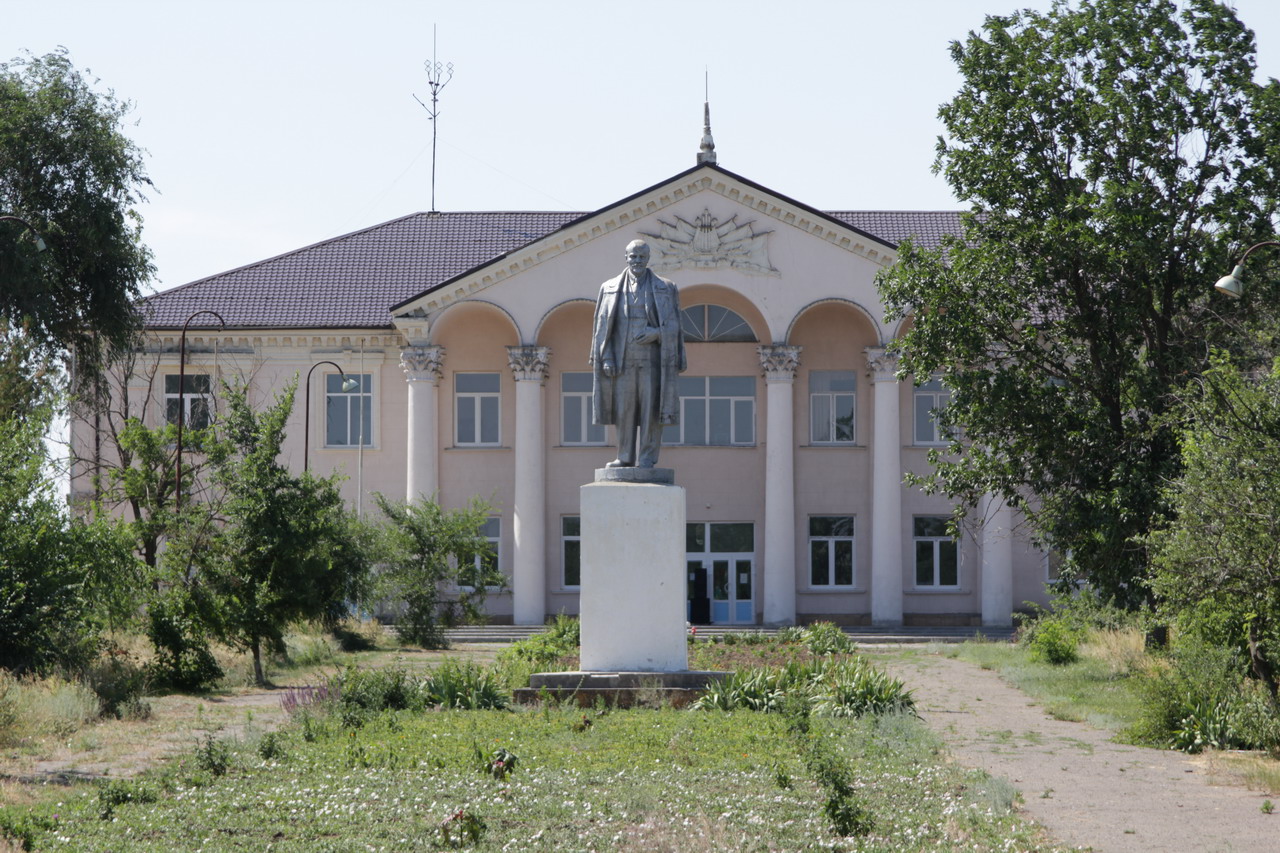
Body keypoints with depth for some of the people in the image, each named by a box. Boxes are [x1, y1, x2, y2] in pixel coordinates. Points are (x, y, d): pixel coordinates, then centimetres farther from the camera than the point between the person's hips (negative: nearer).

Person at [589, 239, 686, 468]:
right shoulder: (611, 289, 10)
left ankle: (646, 459, -1)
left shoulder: (664, 288, 8)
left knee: (651, 409, -4)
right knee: (624, 410, 1)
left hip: (652, 360, -1)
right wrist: (606, 359, -2)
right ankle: (626, 458, 8)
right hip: (623, 361, 1)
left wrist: (656, 333, -14)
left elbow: (673, 325, 7)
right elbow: (603, 326, 7)